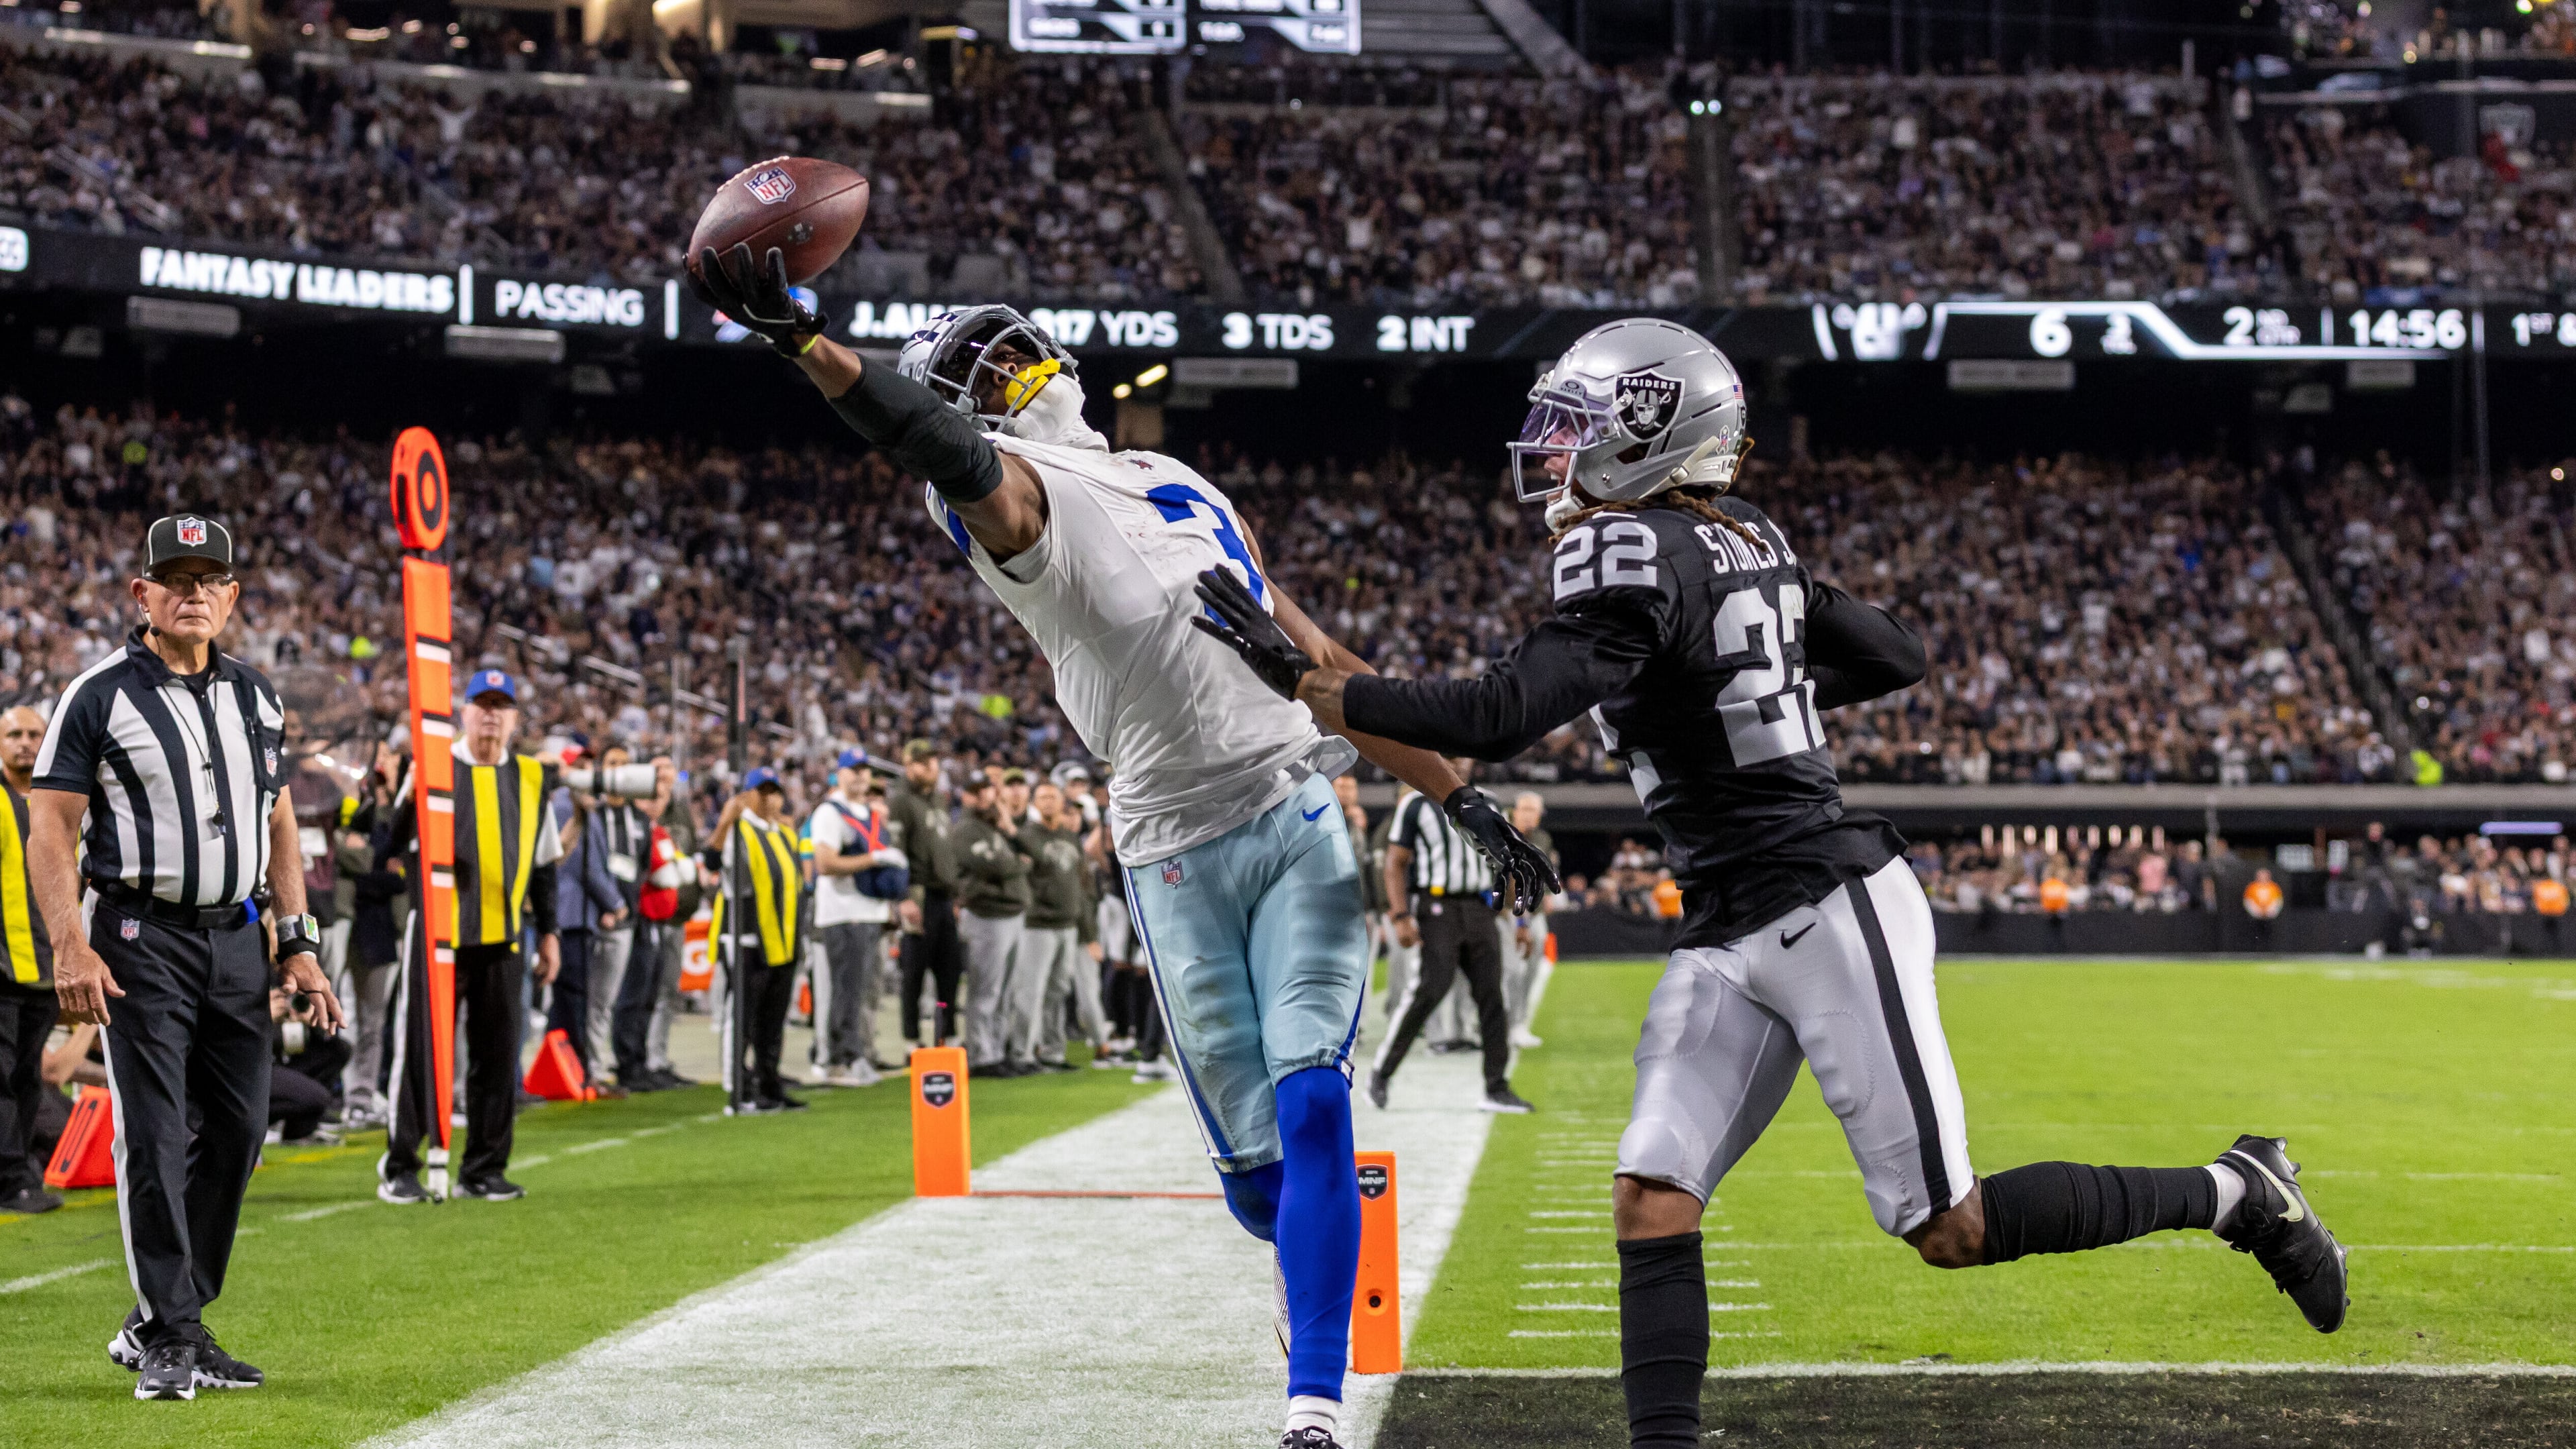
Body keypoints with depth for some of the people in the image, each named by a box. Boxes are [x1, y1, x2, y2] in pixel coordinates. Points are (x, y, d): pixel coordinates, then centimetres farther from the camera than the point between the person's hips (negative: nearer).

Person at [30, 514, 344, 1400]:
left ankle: (161, 1323, 18)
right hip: (139, 936, -6)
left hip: (236, 936, 6)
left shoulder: (254, 698, 12)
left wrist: (299, 945, 10)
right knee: (155, 1136, -7)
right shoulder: (101, 696, -5)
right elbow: (51, 829, -7)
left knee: (236, 1130, 6)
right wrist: (70, 950, -17)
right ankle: (169, 1340, -1)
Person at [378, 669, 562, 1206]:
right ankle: (400, 1167, 1)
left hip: (504, 939, 4)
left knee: (498, 1055, 4)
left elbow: (543, 864, 20)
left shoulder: (531, 779, 13)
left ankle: (484, 1168, 12)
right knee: (421, 1047, -5)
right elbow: (391, 847, -2)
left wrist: (548, 931, 16)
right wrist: (410, 795, -19)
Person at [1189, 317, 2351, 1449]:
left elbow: (1501, 718, -26)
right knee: (1651, 1200, -4)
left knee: (1951, 1231, -3)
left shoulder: (1637, 556, -16)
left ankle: (2236, 1194, 12)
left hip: (1827, 913, -10)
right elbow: (1898, 657, 20)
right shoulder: (1743, 543, 11)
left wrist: (1308, 683, -21)